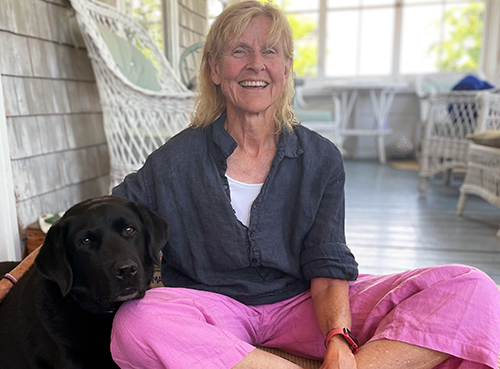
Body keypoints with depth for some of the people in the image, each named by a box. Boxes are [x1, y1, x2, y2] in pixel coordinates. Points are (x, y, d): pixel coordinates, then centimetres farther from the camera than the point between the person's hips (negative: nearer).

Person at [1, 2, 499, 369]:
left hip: (299, 307, 1)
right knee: (136, 324, -36)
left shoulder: (320, 159, 1)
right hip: (213, 309, 0)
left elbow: (326, 267, -4)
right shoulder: (178, 160, -2)